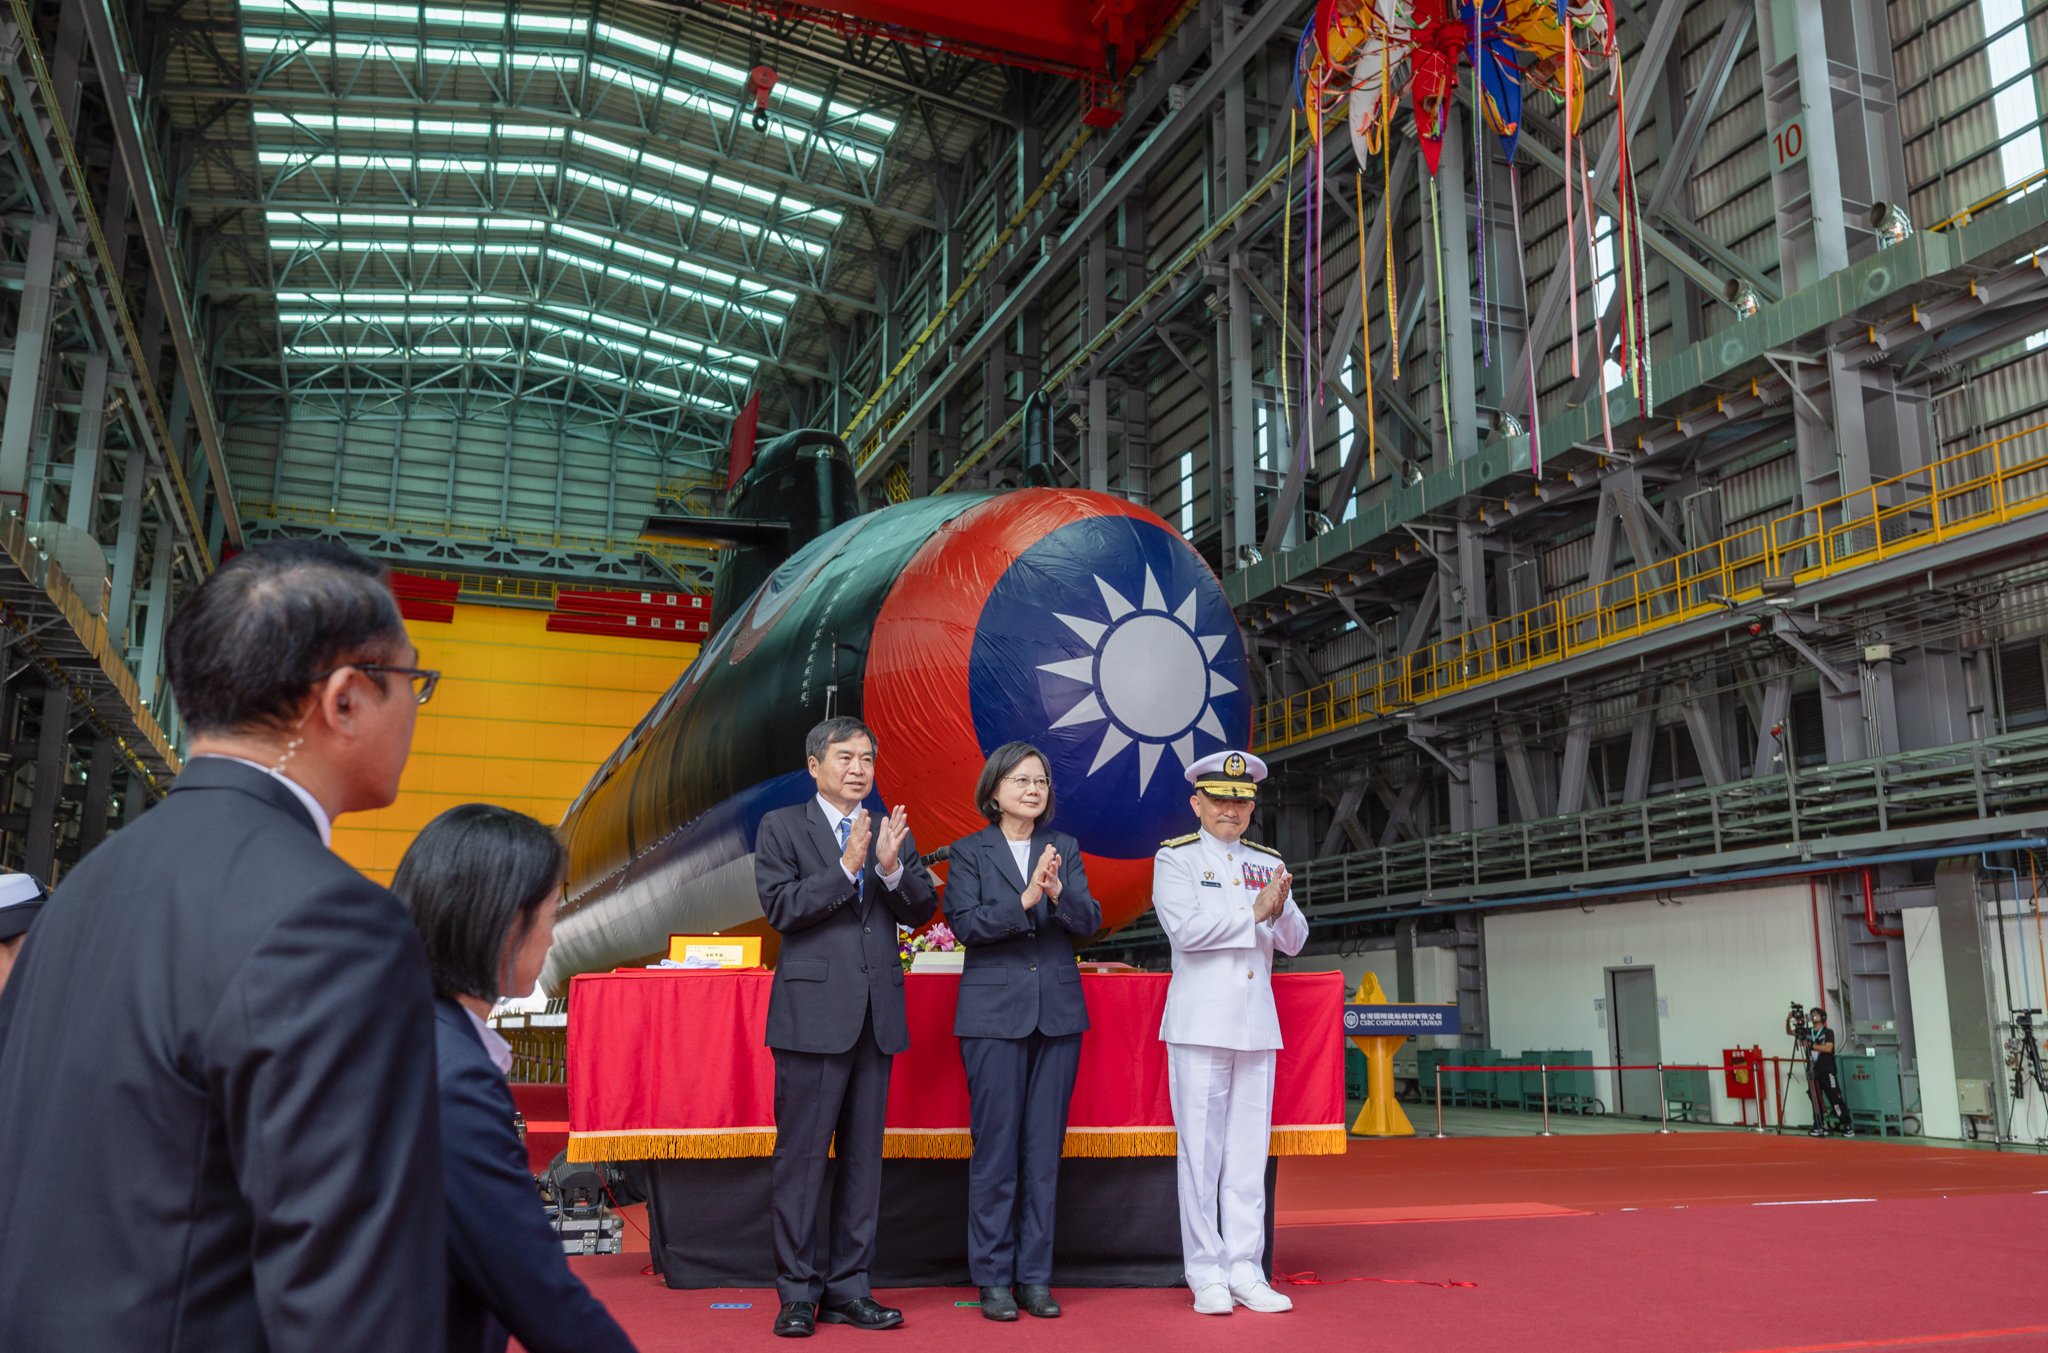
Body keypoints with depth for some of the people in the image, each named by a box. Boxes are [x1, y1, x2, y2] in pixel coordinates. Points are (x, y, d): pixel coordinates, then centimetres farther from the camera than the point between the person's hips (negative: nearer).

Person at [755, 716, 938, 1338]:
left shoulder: (892, 830, 13)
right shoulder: (782, 827, 2)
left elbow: (922, 910, 6)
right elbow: (781, 907, -9)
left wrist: (892, 866, -12)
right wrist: (846, 866, -17)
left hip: (877, 1016, 4)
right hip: (814, 1012, -4)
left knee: (863, 1155, 9)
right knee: (802, 1154, 0)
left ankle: (848, 1287, 18)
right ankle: (798, 1292, 11)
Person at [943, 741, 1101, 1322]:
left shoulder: (1064, 849, 11)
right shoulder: (969, 852, 3)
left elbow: (1089, 922, 2)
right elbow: (965, 924, -8)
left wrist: (1059, 893, -17)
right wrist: (1024, 900, -19)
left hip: (1058, 1014, 3)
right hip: (994, 1015, -3)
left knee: (1045, 1151, 6)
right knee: (996, 1150, 0)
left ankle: (1035, 1276, 15)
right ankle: (993, 1278, 11)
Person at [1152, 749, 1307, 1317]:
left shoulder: (1269, 864, 14)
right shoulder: (1175, 859, 0)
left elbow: (1293, 942, 8)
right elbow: (1185, 928, -14)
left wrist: (1282, 909, -13)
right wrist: (1255, 912, -13)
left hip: (1257, 1026, 4)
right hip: (1201, 1024, -4)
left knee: (1249, 1153, 7)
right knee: (1201, 1153, -1)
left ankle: (1246, 1271, 14)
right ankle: (1206, 1275, 7)